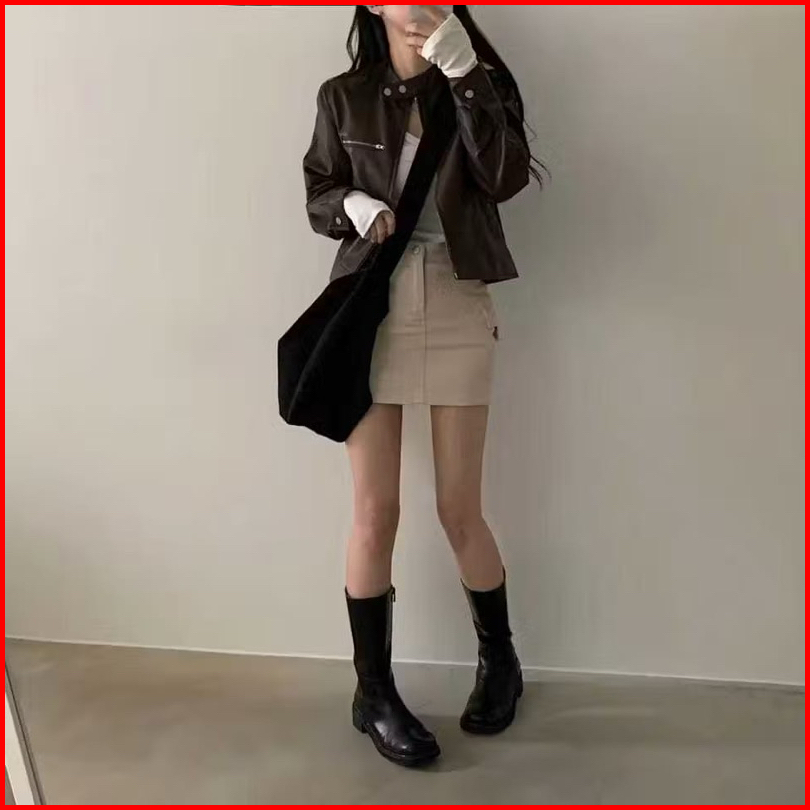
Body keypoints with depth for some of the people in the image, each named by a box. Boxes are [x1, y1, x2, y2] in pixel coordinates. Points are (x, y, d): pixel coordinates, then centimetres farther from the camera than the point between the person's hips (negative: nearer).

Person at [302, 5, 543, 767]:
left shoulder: (482, 86, 3)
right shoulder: (344, 97, 5)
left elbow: (505, 177, -13)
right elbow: (317, 195, 11)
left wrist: (464, 74, -18)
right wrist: (353, 205, -11)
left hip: (456, 314, 0)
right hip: (371, 312, 1)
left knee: (460, 510, 5)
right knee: (375, 513, 2)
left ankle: (499, 662, 31)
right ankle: (373, 693, 19)